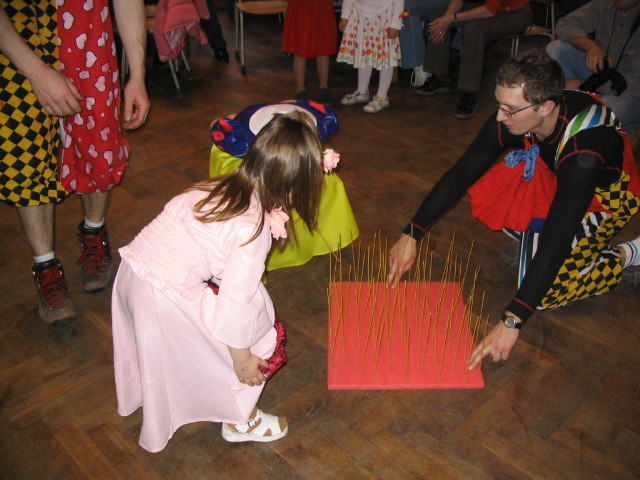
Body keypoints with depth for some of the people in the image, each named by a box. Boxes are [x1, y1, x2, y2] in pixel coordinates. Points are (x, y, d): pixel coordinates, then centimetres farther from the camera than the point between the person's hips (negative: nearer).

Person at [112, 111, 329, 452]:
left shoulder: (220, 186, 3)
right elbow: (234, 299, -19)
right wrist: (242, 358, -6)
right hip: (166, 298, -8)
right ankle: (240, 421, 25)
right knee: (253, 331, 7)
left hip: (133, 267, 8)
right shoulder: (256, 227, -20)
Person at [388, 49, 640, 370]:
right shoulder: (514, 115, -23)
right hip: (556, 180, 6)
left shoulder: (585, 146, -40)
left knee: (542, 293, -18)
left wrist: (512, 321, -45)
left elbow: (557, 238, -43)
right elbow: (461, 174, -17)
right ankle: (535, 242, 3)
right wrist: (411, 234, -21)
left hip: (606, 195, -6)